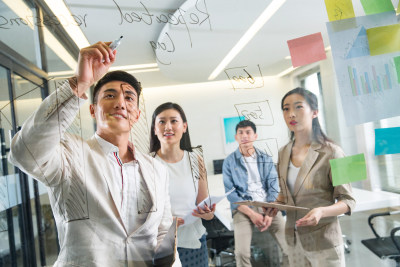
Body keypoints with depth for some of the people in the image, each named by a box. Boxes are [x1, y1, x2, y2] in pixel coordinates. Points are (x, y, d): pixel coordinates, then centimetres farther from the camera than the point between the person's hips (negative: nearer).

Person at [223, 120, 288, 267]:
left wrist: (270, 213, -10)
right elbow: (231, 193, -2)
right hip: (243, 208, -2)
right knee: (241, 253, -21)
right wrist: (251, 214, -13)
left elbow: (273, 187, 6)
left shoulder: (266, 159, 11)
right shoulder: (229, 162, 3)